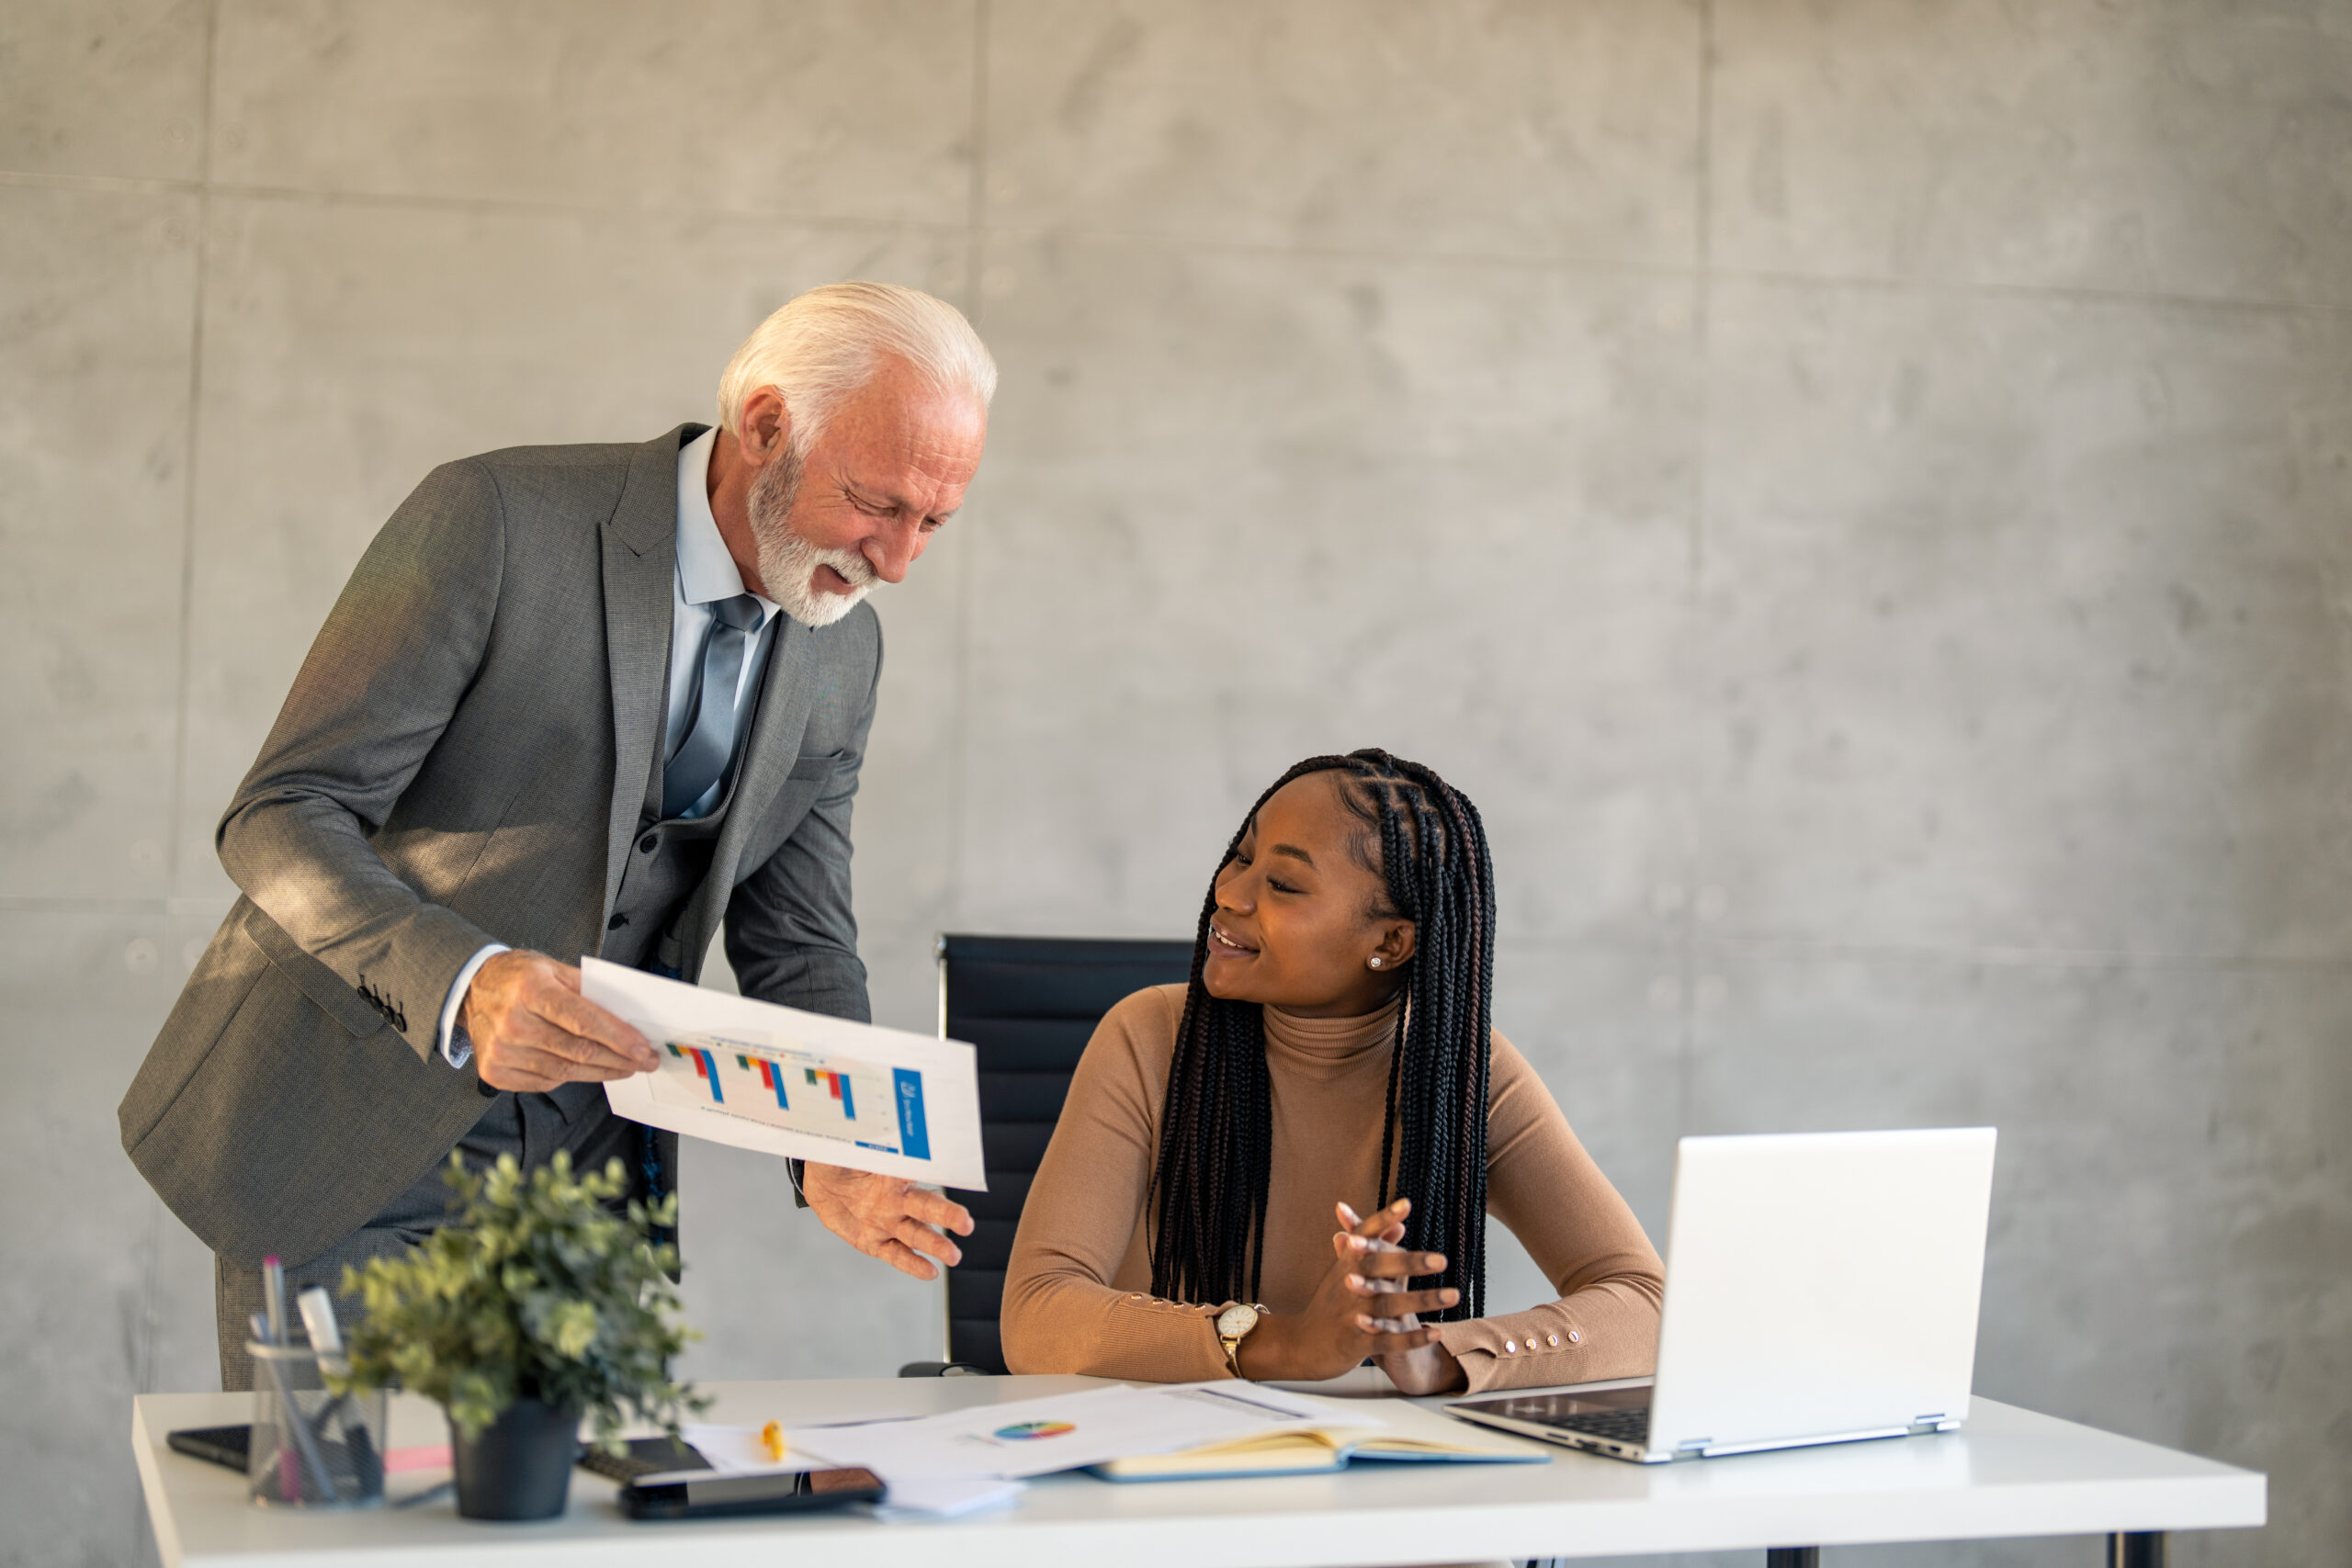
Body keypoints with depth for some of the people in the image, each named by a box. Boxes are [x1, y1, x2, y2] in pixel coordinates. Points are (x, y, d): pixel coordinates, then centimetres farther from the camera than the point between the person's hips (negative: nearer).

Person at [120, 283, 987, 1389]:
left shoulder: (843, 650, 3)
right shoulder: (496, 519, -16)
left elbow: (795, 945, 6)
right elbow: (280, 819, -18)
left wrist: (837, 1156, -13)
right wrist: (464, 981, -35)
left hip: (580, 1168, 5)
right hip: (342, 1146, -5)